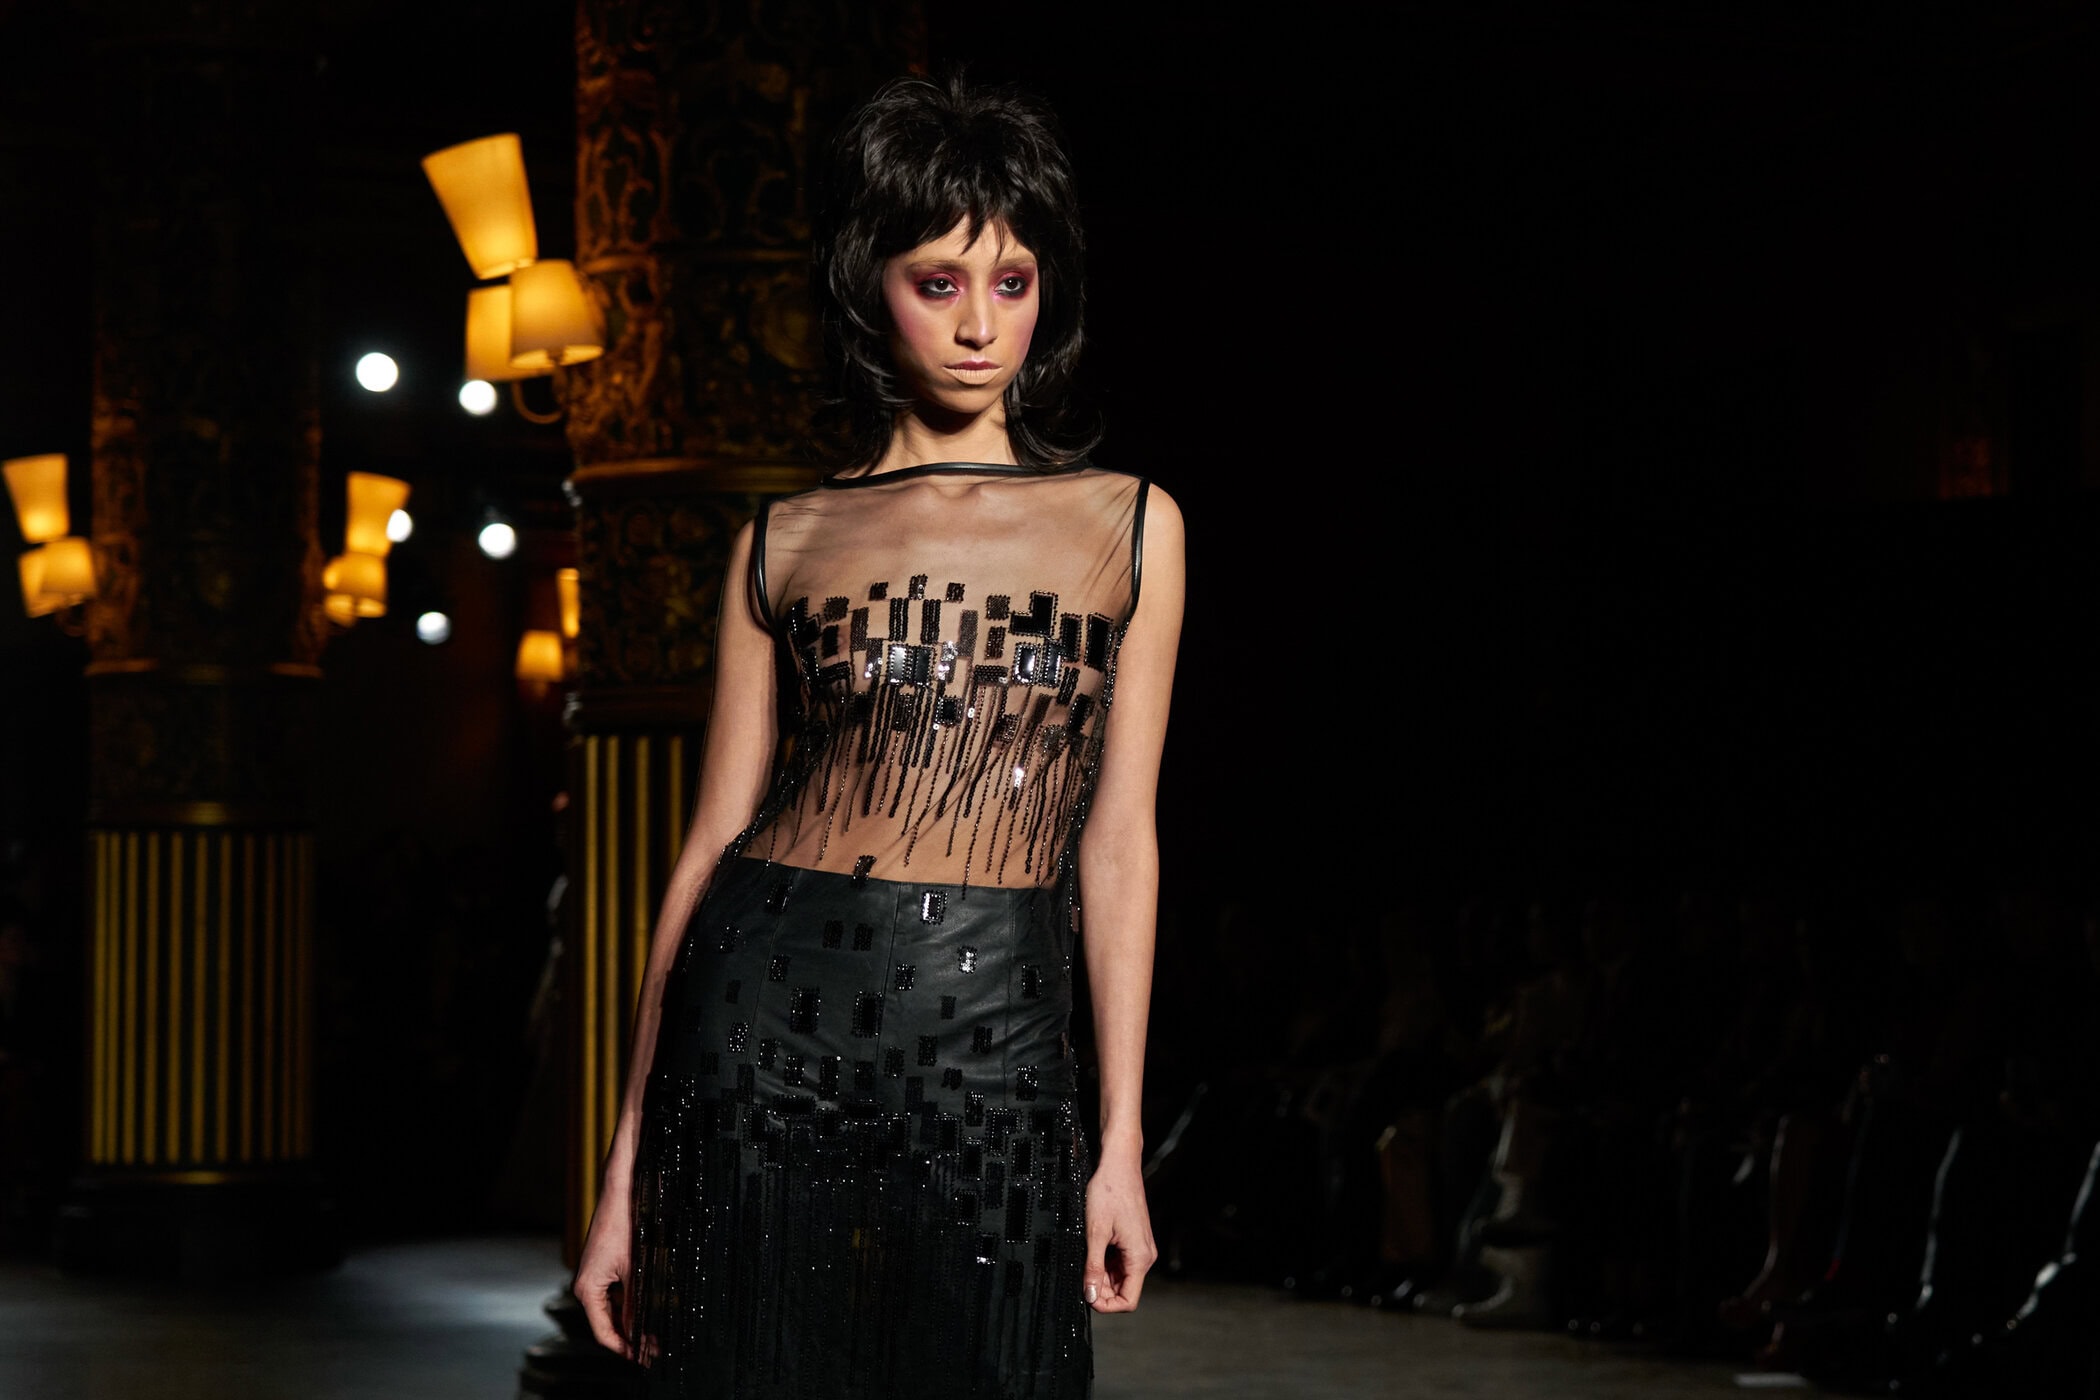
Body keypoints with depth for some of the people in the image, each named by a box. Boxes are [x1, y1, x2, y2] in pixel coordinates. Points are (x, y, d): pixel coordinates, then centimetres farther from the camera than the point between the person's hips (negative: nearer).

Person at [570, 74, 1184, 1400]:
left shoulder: (1131, 524, 8)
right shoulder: (785, 544, 7)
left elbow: (1117, 839, 8)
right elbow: (716, 838, 7)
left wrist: (1122, 1143, 4)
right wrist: (628, 1167, 4)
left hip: (996, 1046, 0)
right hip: (770, 1008, 0)